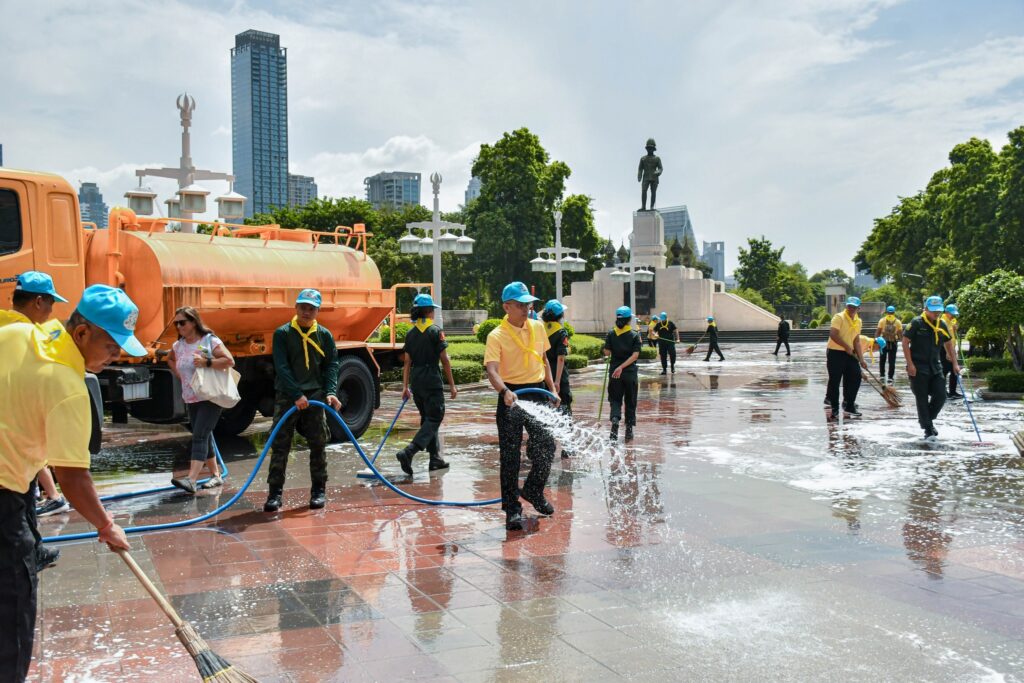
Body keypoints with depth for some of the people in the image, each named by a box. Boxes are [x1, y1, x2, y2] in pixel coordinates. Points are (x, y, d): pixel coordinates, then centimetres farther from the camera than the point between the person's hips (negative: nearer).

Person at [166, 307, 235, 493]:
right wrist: (180, 375, 15)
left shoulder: (210, 341, -10)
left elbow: (229, 361, -18)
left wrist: (206, 362, -24)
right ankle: (215, 475, 24)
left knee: (200, 436, -16)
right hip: (191, 399, 7)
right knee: (204, 437, 12)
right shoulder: (178, 345, 7)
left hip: (211, 397, -7)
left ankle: (191, 480, -24)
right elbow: (170, 360, 30)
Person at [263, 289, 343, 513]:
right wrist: (296, 395, -17)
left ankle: (319, 490, 16)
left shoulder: (325, 335, 7)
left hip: (315, 396, 2)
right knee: (280, 445, -1)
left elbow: (331, 365, 4)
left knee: (318, 445, 5)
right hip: (286, 396, -2)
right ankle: (275, 492, 4)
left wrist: (331, 392, -12)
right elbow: (281, 367, -8)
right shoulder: (282, 334, -1)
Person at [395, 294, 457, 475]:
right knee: (434, 418, -2)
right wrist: (452, 385, -2)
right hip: (432, 380, -6)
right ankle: (408, 452, -20)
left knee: (427, 418, 16)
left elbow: (407, 362, 8)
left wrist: (405, 387, 12)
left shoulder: (411, 334, 8)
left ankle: (435, 459, 21)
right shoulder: (435, 331, -8)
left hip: (416, 380, 7)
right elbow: (444, 360, -8)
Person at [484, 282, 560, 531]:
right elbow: (492, 370, -23)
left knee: (546, 445, 5)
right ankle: (512, 509, 9)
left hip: (538, 392, 5)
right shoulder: (497, 336, -11)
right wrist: (505, 392, -41)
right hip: (511, 397, -5)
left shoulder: (538, 327, 7)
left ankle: (533, 491, 30)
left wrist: (553, 389, 13)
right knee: (510, 454, 0)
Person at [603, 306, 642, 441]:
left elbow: (607, 352, -5)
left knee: (615, 399, 9)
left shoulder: (611, 334, -3)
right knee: (630, 401, 12)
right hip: (630, 372, -1)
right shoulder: (635, 336, -5)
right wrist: (622, 367, -19)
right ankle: (629, 429, 14)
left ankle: (615, 419, -19)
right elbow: (635, 355, -15)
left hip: (614, 371, 1)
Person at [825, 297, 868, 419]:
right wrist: (847, 347, -21)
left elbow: (856, 341, 13)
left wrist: (861, 359, 8)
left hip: (850, 353, 7)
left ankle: (849, 406, 18)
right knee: (834, 381, -3)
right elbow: (833, 335, -23)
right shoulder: (839, 317, -12)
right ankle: (834, 410, 6)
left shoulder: (858, 321, 10)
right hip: (835, 353, -7)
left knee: (856, 378, 5)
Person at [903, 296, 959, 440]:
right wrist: (910, 364, -14)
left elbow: (949, 344, 16)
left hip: (935, 367, 5)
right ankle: (928, 429, 8)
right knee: (922, 399, -1)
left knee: (941, 396, 0)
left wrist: (955, 363, 9)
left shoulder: (942, 325, 7)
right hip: (918, 368, -5)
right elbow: (905, 342, -10)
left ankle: (927, 420, 23)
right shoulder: (917, 323, -10)